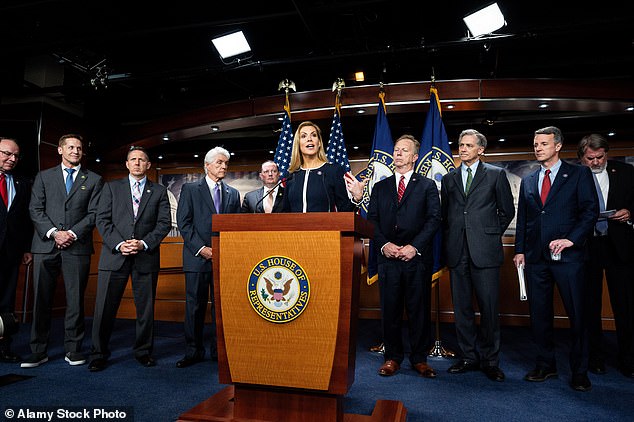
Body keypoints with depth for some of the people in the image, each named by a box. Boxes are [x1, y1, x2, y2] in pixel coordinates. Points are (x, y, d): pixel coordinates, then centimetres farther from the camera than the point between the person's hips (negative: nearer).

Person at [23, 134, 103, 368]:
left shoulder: (94, 180, 11)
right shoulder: (44, 177, 14)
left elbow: (94, 214, 3)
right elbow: (35, 210, 5)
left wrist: (72, 233, -10)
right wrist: (53, 232, -9)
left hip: (77, 247, -1)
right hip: (45, 246, 1)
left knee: (75, 300, 2)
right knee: (41, 300, 4)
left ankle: (73, 349, 12)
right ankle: (38, 351, 14)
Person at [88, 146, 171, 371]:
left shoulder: (159, 191, 10)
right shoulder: (112, 187, 11)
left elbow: (164, 223, 2)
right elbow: (102, 220, 3)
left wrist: (144, 243, -12)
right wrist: (118, 244, -11)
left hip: (146, 256, 0)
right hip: (114, 254, 0)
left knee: (146, 308, 7)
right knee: (105, 308, 2)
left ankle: (143, 351, 21)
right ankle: (99, 355, 16)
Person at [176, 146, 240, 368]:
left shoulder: (233, 194, 15)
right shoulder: (190, 189, 6)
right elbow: (183, 222, -2)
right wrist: (201, 248, -11)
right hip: (197, 257, -2)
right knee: (195, 305, 2)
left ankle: (220, 351, 16)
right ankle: (194, 351, 15)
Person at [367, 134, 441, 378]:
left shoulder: (427, 186, 9)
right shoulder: (380, 187, 16)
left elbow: (434, 219, -1)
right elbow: (371, 220, 9)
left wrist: (414, 246, -12)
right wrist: (384, 244, -8)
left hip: (417, 258, -1)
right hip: (387, 258, 2)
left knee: (419, 309, 4)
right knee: (390, 310, 5)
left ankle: (419, 358, 18)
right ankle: (392, 357, 18)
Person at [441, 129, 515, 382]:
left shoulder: (496, 174, 6)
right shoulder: (449, 179, 14)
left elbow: (507, 211, 9)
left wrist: (491, 235, 5)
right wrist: (450, 240, 10)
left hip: (484, 251, -3)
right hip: (457, 252, 3)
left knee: (489, 308, 0)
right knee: (461, 308, 8)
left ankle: (490, 361, 14)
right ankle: (469, 357, 21)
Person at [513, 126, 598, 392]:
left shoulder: (579, 174, 3)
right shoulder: (527, 181, 15)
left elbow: (591, 211, -4)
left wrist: (571, 239, -15)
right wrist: (520, 250, 7)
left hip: (567, 256, -4)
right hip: (536, 258, 4)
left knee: (577, 315, 2)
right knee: (539, 315, 9)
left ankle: (579, 372, 16)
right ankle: (545, 365, 23)